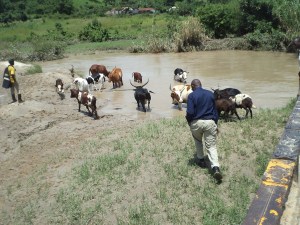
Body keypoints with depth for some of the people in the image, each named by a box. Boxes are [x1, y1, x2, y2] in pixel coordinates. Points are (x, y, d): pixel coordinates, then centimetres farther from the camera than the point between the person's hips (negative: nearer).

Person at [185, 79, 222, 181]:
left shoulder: (191, 95, -6)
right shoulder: (210, 94, 8)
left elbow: (190, 112, -14)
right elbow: (215, 110, 12)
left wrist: (188, 120, 7)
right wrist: (215, 124, 20)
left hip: (197, 123, -2)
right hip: (210, 122, 2)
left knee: (198, 142, 27)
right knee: (211, 146, 2)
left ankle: (201, 160, 37)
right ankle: (215, 167, -15)